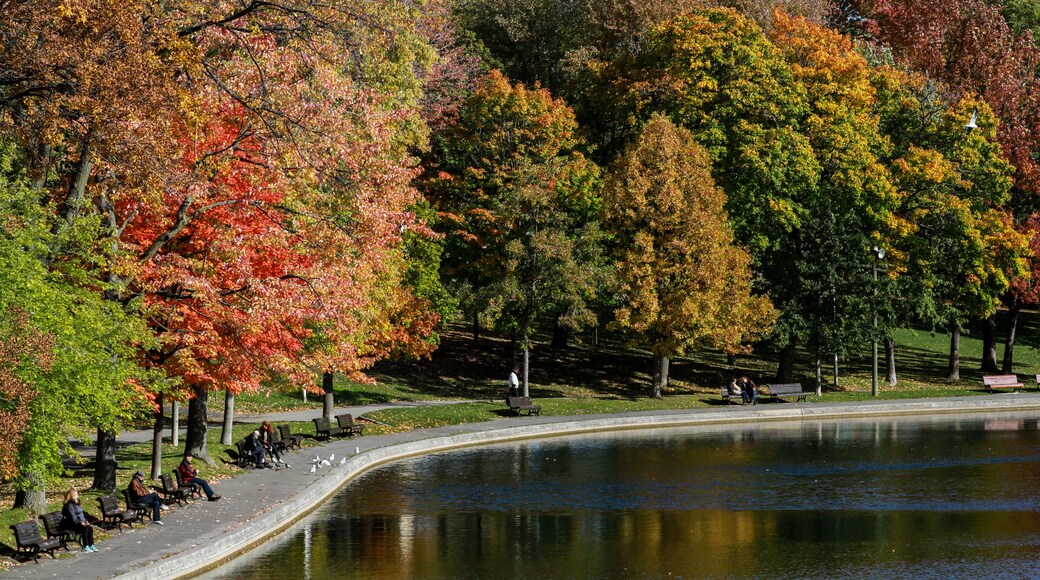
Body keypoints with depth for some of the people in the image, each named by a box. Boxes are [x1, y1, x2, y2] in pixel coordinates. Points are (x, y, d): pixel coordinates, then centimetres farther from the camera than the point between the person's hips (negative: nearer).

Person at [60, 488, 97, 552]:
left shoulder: (76, 503, 15)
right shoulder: (70, 504, -15)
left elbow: (81, 514, 21)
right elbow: (72, 516, -20)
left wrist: (85, 521, 8)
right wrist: (80, 522, -22)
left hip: (80, 522, 9)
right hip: (71, 524, -9)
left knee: (90, 528, -7)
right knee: (85, 529, -26)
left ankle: (91, 545, -4)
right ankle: (85, 547, -21)